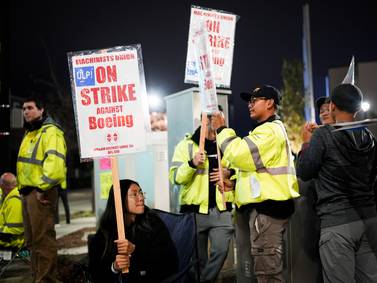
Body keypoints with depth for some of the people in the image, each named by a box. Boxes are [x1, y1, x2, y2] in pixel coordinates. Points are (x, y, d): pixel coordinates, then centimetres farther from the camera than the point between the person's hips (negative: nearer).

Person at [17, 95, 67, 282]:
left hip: (41, 192, -10)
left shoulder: (50, 131, -9)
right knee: (32, 240, 15)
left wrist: (43, 188, -23)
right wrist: (24, 189, 19)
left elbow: (54, 161, -22)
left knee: (43, 239, -9)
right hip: (27, 191, 10)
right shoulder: (30, 133, 22)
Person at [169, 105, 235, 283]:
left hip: (221, 210, 2)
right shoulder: (186, 145, 1)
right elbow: (175, 177, -6)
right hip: (194, 210, -2)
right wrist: (192, 164, -22)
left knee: (220, 250, -7)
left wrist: (230, 173, -6)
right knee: (197, 257, 7)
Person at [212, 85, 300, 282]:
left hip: (266, 205, -11)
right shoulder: (272, 129, 25)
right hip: (268, 203, 11)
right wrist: (234, 183, 17)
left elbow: (239, 154, -21)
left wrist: (222, 130, -8)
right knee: (271, 267, 16)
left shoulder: (269, 130, -12)